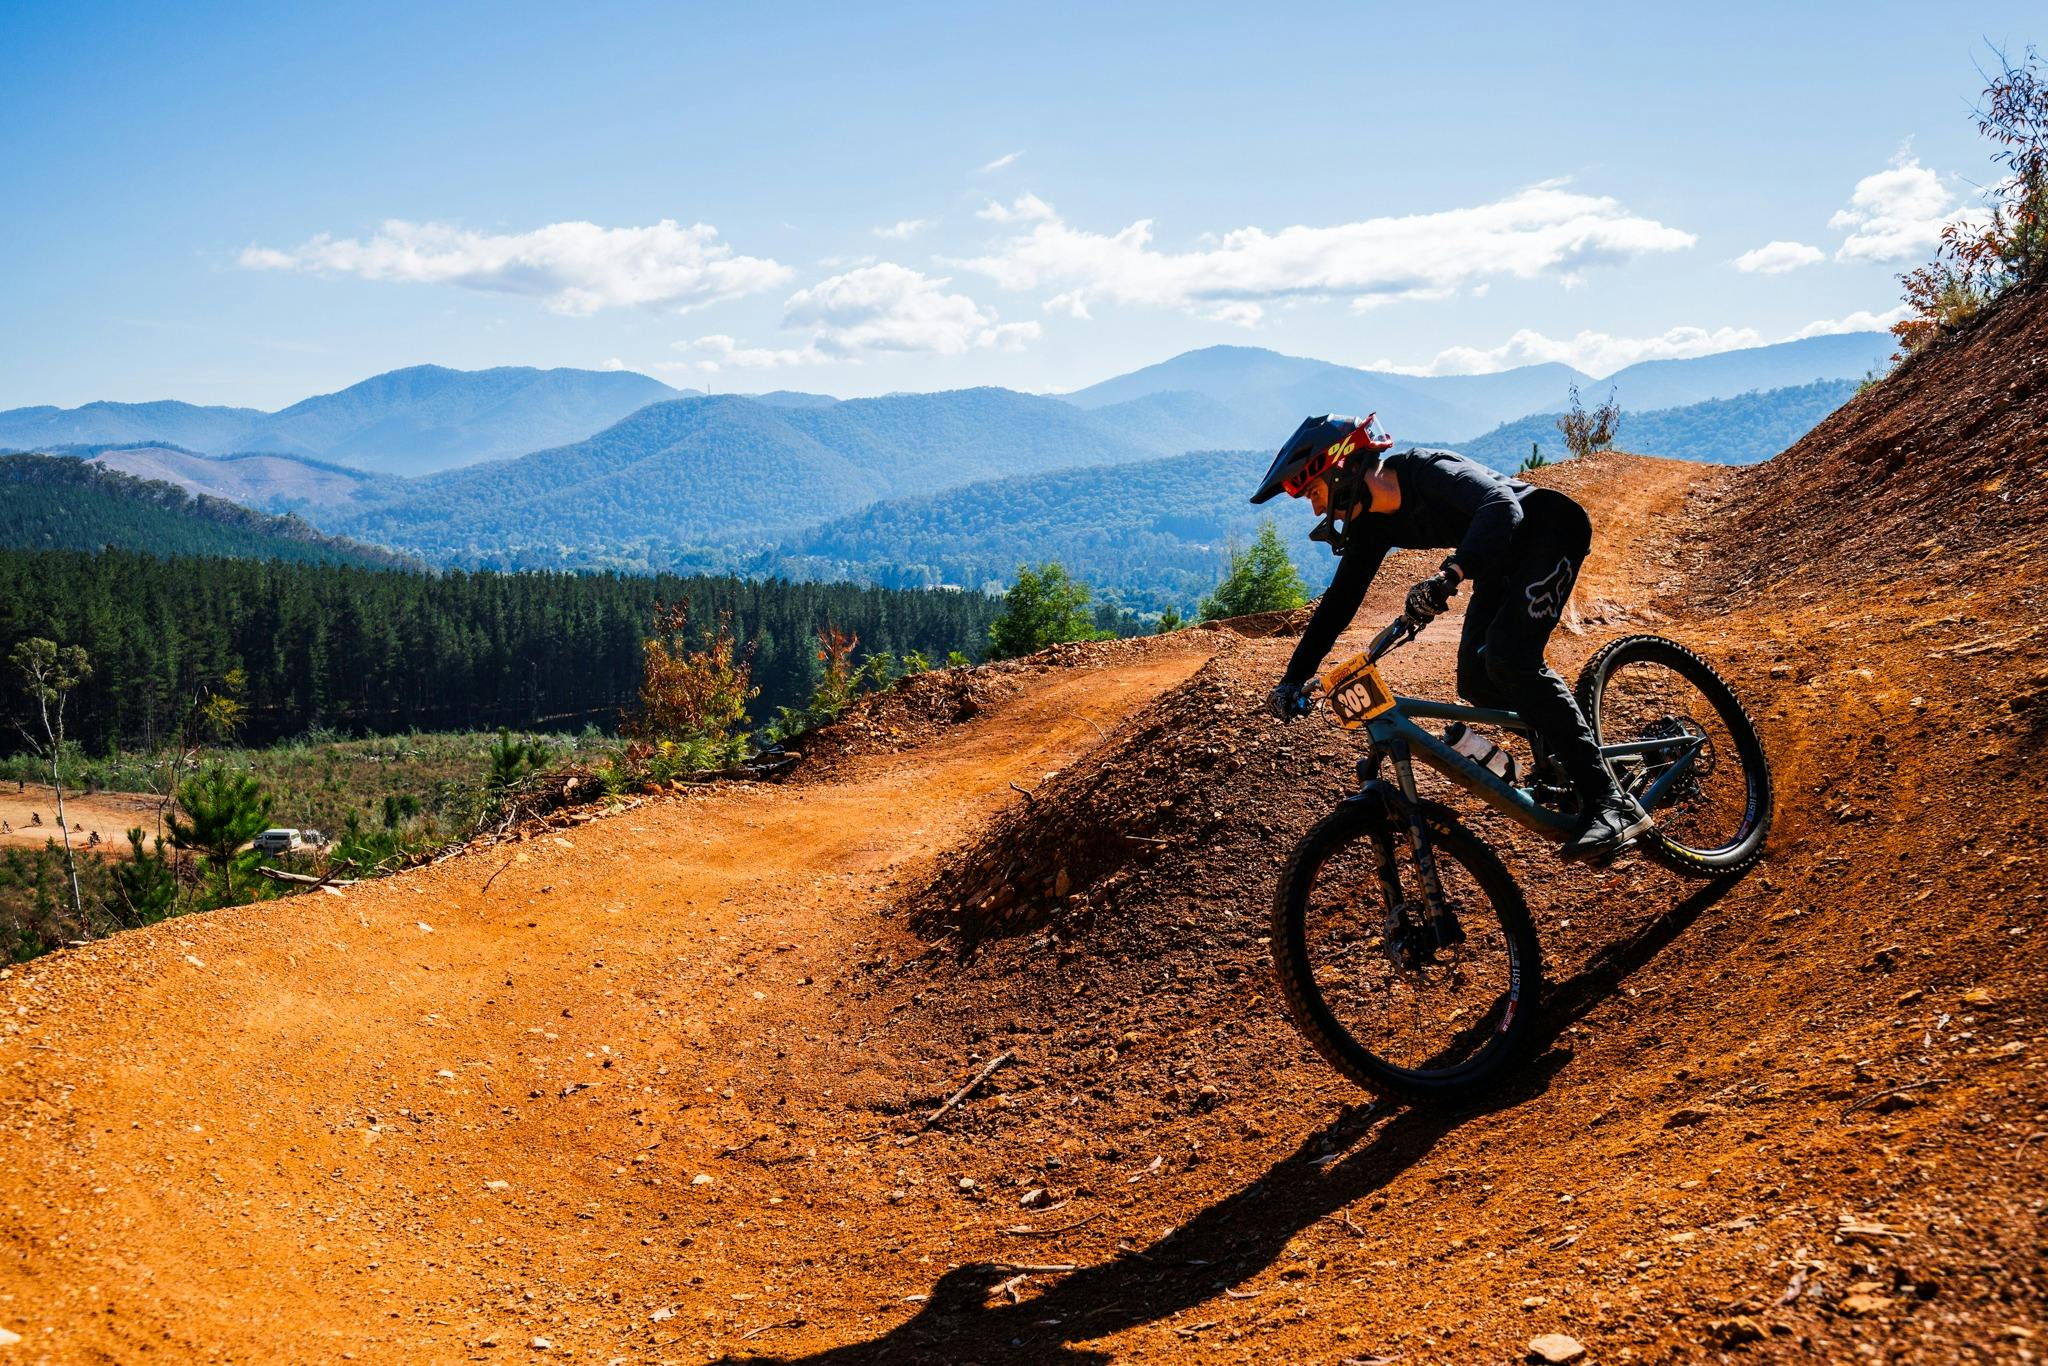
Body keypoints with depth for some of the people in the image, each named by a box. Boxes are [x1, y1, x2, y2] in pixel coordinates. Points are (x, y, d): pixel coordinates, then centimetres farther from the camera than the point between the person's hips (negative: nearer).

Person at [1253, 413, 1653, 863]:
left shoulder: (1426, 471, -27)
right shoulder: (1371, 526, -2)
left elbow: (1502, 508, -43)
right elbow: (1339, 601, 3)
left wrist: (1449, 575, -58)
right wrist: (1292, 679, -4)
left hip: (1550, 528, -9)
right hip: (1503, 560, 9)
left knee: (1507, 659, -27)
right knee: (1475, 682, -6)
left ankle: (1611, 804, -28)